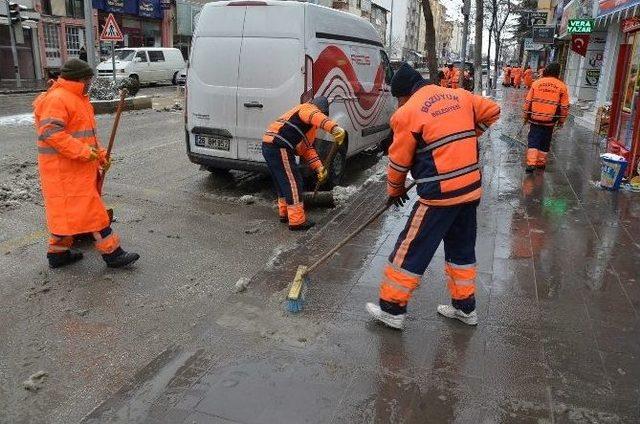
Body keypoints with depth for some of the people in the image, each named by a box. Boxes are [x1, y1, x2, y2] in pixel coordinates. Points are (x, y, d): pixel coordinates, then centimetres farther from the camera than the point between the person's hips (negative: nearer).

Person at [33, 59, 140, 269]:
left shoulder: (78, 99, 19)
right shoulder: (57, 99, -15)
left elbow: (87, 133, 24)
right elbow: (50, 133, -25)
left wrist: (100, 153, 13)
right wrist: (83, 151, -27)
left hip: (78, 167, 10)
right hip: (64, 169, -10)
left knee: (66, 210, 17)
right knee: (90, 210, -8)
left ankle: (58, 252, 28)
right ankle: (112, 252, -5)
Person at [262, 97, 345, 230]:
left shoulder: (309, 128, 29)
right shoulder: (307, 108, -1)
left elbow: (308, 149, 26)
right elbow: (317, 117, -26)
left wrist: (319, 168, 17)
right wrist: (335, 128, -43)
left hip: (269, 146, 10)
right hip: (279, 148, -10)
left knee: (282, 182, 22)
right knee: (293, 182, -5)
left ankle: (284, 213, 36)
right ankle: (297, 221, -1)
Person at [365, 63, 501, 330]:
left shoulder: (408, 112, -8)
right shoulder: (460, 96, 9)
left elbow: (399, 161, -1)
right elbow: (492, 112, 22)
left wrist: (395, 191, 16)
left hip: (440, 195, -7)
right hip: (471, 189, 7)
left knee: (411, 250, 4)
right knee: (462, 248, 20)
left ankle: (392, 309, 14)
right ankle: (465, 307, 33)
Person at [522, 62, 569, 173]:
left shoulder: (536, 83, -1)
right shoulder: (562, 86, -1)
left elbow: (528, 101, 1)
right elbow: (564, 107, 3)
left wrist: (526, 116, 12)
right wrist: (561, 121, 14)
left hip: (535, 119, 0)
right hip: (550, 121, 1)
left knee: (533, 141, 3)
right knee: (545, 143, 14)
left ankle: (531, 163, -9)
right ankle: (541, 163, 23)